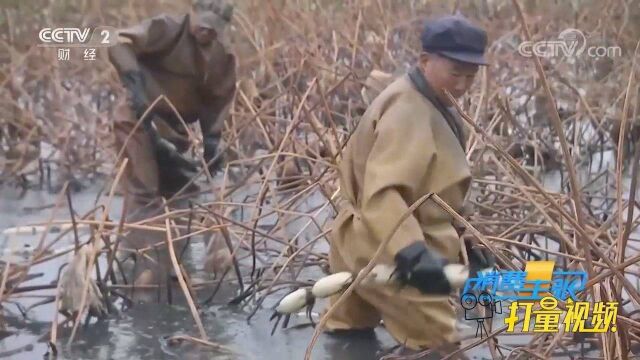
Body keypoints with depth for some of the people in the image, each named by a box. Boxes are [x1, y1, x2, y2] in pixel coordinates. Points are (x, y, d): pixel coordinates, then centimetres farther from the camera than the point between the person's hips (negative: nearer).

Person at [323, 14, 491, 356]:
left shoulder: (425, 104, 10)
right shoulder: (408, 110, -24)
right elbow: (382, 193, -37)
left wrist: (458, 241, 18)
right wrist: (412, 253, -48)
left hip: (365, 243, 11)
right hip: (387, 251, -11)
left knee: (350, 337, 25)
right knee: (438, 347, -9)